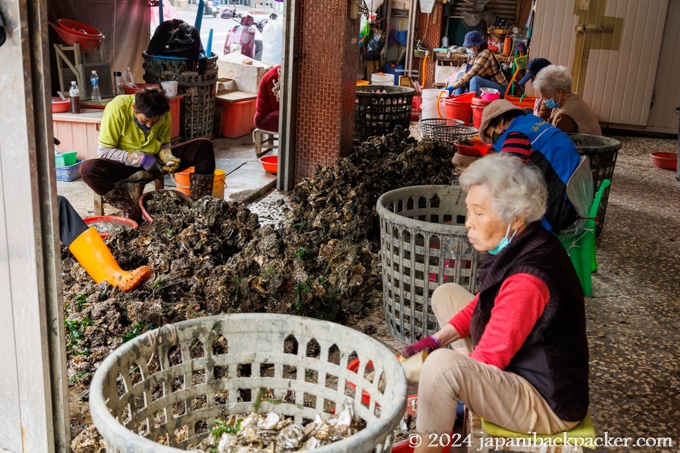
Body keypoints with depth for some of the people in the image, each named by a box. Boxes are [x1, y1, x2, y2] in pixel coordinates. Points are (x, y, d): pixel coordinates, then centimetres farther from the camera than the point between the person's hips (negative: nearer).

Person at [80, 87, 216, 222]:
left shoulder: (164, 113, -12)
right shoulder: (117, 109, -24)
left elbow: (164, 144, 2)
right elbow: (103, 150, -19)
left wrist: (168, 157, -21)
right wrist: (139, 159, -28)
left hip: (155, 160, 3)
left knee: (204, 146, -14)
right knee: (88, 168, -35)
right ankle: (133, 212, -27)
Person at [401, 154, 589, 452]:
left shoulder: (527, 280, -32)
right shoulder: (520, 247, -4)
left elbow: (488, 360, -25)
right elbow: (482, 304, 10)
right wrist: (436, 339, -3)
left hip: (549, 404, -10)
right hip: (521, 364, 10)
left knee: (443, 364, -33)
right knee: (446, 295, 14)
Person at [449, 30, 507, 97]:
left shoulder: (484, 55, -23)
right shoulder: (472, 55, 2)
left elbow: (471, 75, -30)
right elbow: (467, 73, 4)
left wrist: (453, 87, -34)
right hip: (485, 85, 9)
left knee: (475, 80, -33)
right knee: (461, 75, 4)